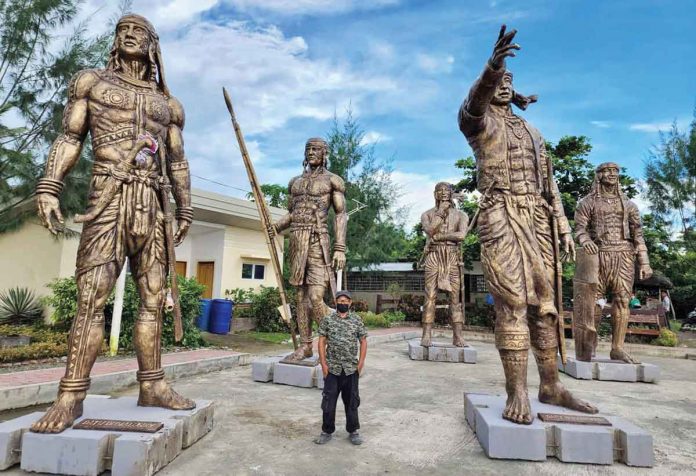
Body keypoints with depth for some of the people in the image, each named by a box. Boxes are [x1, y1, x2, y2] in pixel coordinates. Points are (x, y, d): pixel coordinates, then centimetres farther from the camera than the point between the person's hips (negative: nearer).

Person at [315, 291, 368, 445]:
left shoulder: (357, 320, 1)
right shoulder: (327, 320, -1)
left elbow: (363, 341, 3)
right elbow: (322, 342, -1)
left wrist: (361, 362, -4)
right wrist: (323, 363, -7)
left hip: (351, 369, 1)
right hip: (332, 368, 0)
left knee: (351, 401, 11)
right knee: (328, 401, 6)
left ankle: (353, 431, 26)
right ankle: (327, 431, 22)